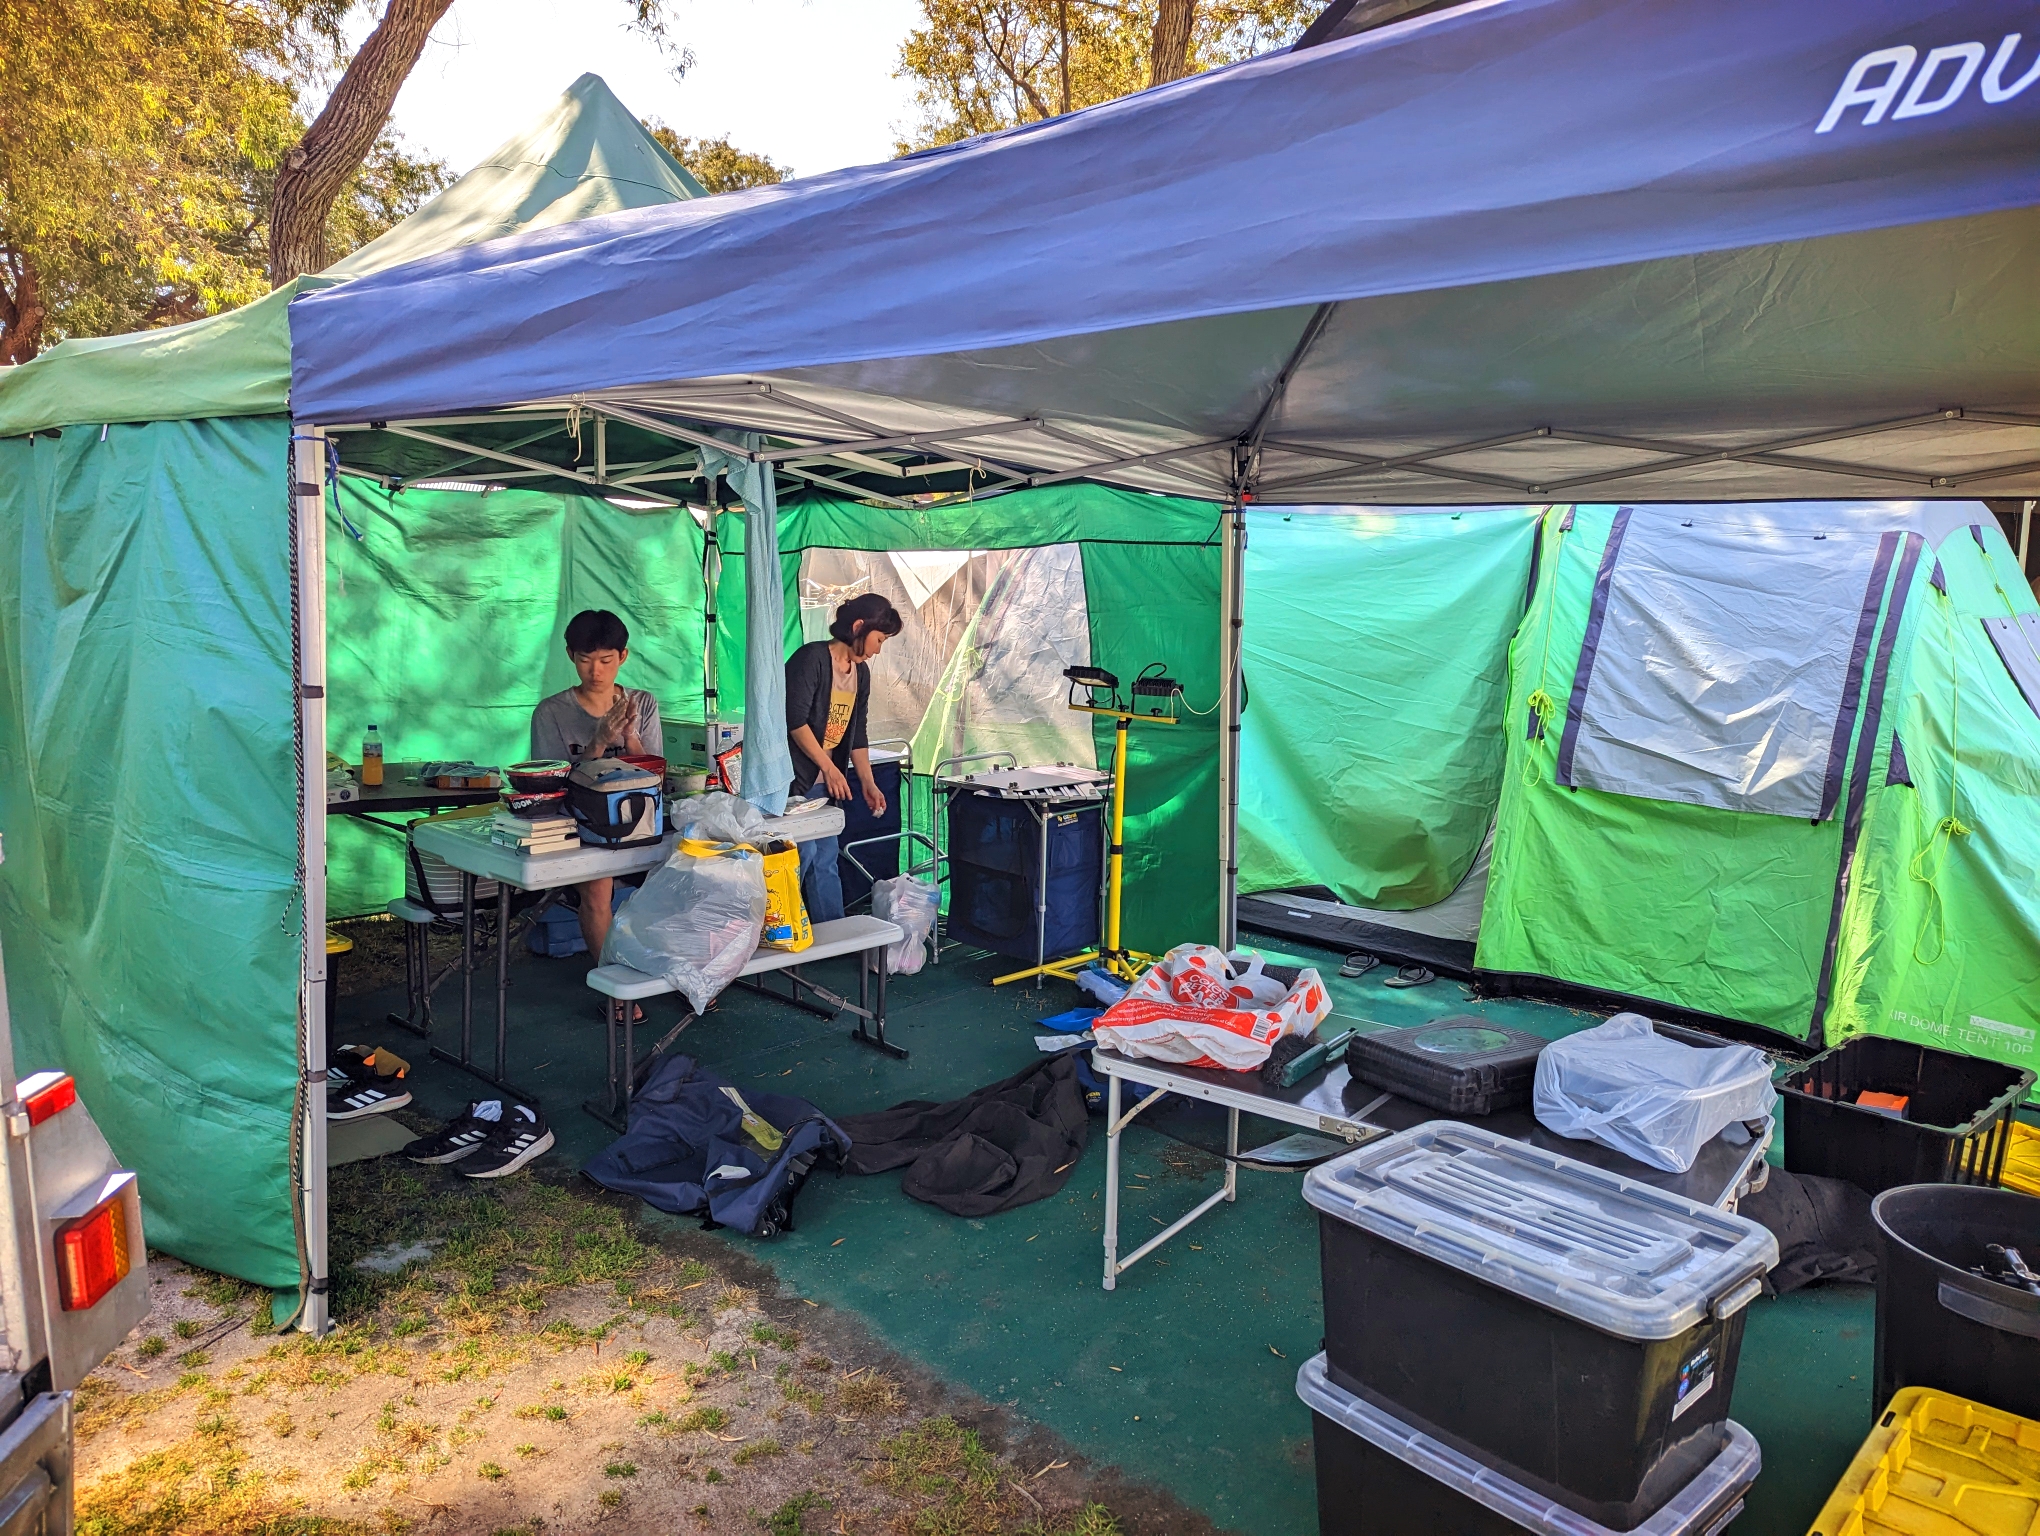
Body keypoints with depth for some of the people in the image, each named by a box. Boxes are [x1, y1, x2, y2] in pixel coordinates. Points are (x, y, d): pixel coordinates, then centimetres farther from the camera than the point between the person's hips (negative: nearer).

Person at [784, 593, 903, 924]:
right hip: (794, 777, -8)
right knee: (801, 855, -9)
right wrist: (828, 767, -18)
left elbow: (857, 734, 15)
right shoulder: (812, 658, -14)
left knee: (825, 862, 10)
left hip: (825, 783, 8)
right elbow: (795, 720, -19)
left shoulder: (860, 672, 12)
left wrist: (868, 783, 8)